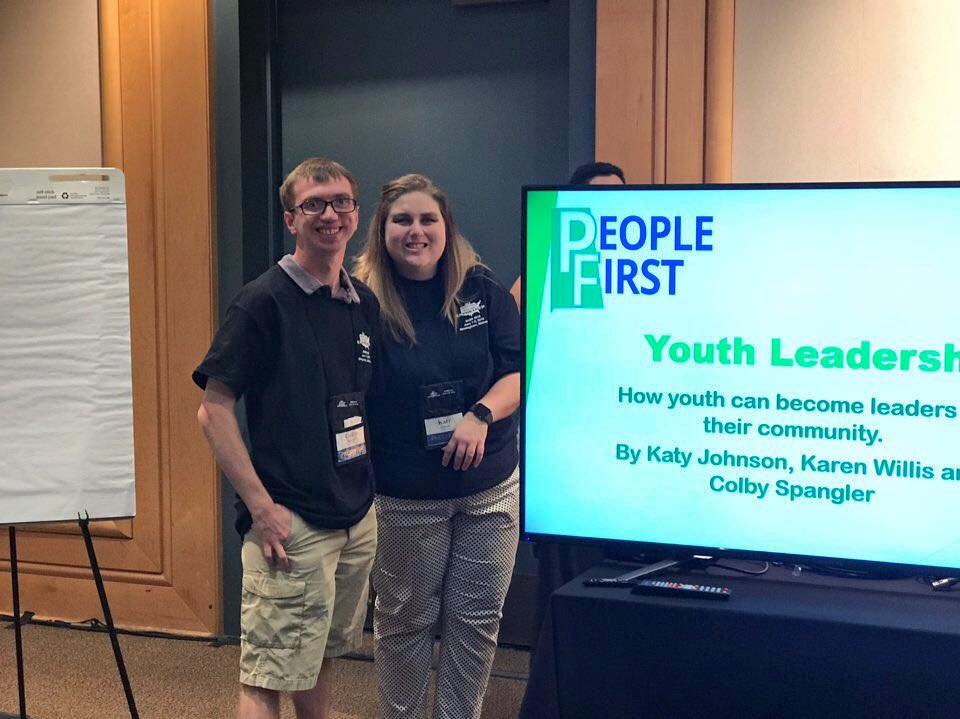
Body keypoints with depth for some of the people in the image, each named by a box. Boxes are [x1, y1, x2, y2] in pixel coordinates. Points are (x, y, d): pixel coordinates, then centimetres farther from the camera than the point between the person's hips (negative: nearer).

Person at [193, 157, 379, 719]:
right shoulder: (264, 301, -10)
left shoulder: (365, 303, 10)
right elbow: (214, 410, -12)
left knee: (321, 655, 20)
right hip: (292, 522, -7)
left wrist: (369, 486, 12)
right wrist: (261, 506, -17)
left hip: (359, 517, 7)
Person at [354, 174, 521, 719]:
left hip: (490, 489, 2)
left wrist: (481, 414, -21)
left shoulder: (483, 290, -2)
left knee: (477, 619, 10)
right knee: (405, 620, 12)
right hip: (404, 497, -2)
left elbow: (521, 372, -3)